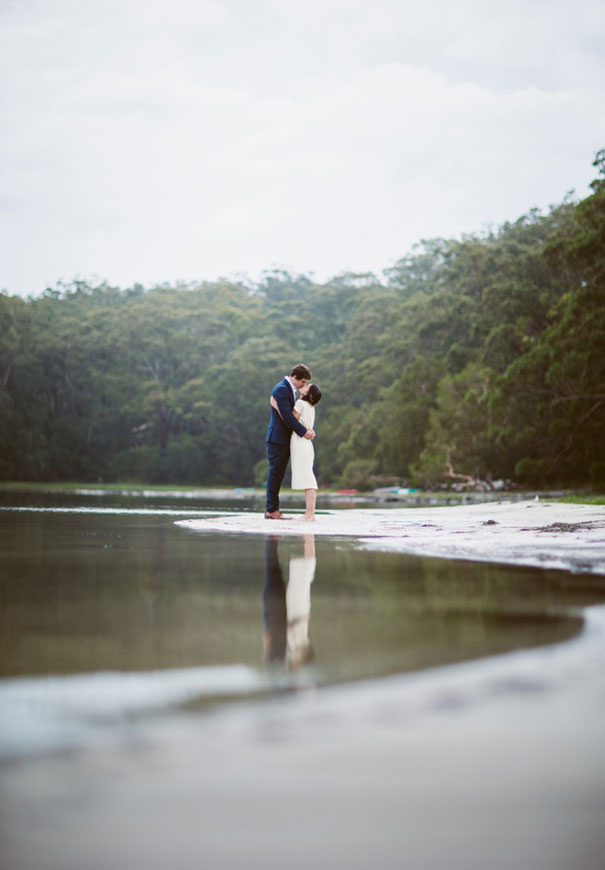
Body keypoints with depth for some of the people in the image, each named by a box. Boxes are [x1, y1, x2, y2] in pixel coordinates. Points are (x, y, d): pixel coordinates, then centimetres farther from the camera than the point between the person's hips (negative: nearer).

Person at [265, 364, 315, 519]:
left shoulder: (290, 390, 17)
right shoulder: (281, 389, -15)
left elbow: (293, 414, 17)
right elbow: (286, 415, -21)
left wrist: (307, 430, 2)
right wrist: (303, 432, -18)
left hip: (285, 439, 10)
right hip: (277, 438, -10)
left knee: (278, 474, 9)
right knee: (275, 473, -7)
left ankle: (272, 509, 11)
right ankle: (271, 509, -4)